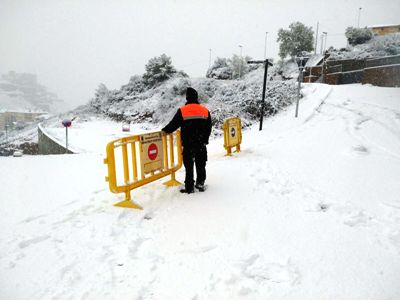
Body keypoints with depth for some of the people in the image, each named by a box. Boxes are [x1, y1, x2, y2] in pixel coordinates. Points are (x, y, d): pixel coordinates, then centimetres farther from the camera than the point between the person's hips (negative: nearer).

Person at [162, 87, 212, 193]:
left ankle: (189, 187, 9)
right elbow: (208, 128, 7)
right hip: (201, 144, 3)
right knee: (201, 165, 15)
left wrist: (164, 130, 13)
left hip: (188, 144, -3)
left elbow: (173, 124, -5)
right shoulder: (205, 110, 2)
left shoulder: (182, 111, -9)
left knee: (189, 166, 5)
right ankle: (200, 183, 23)